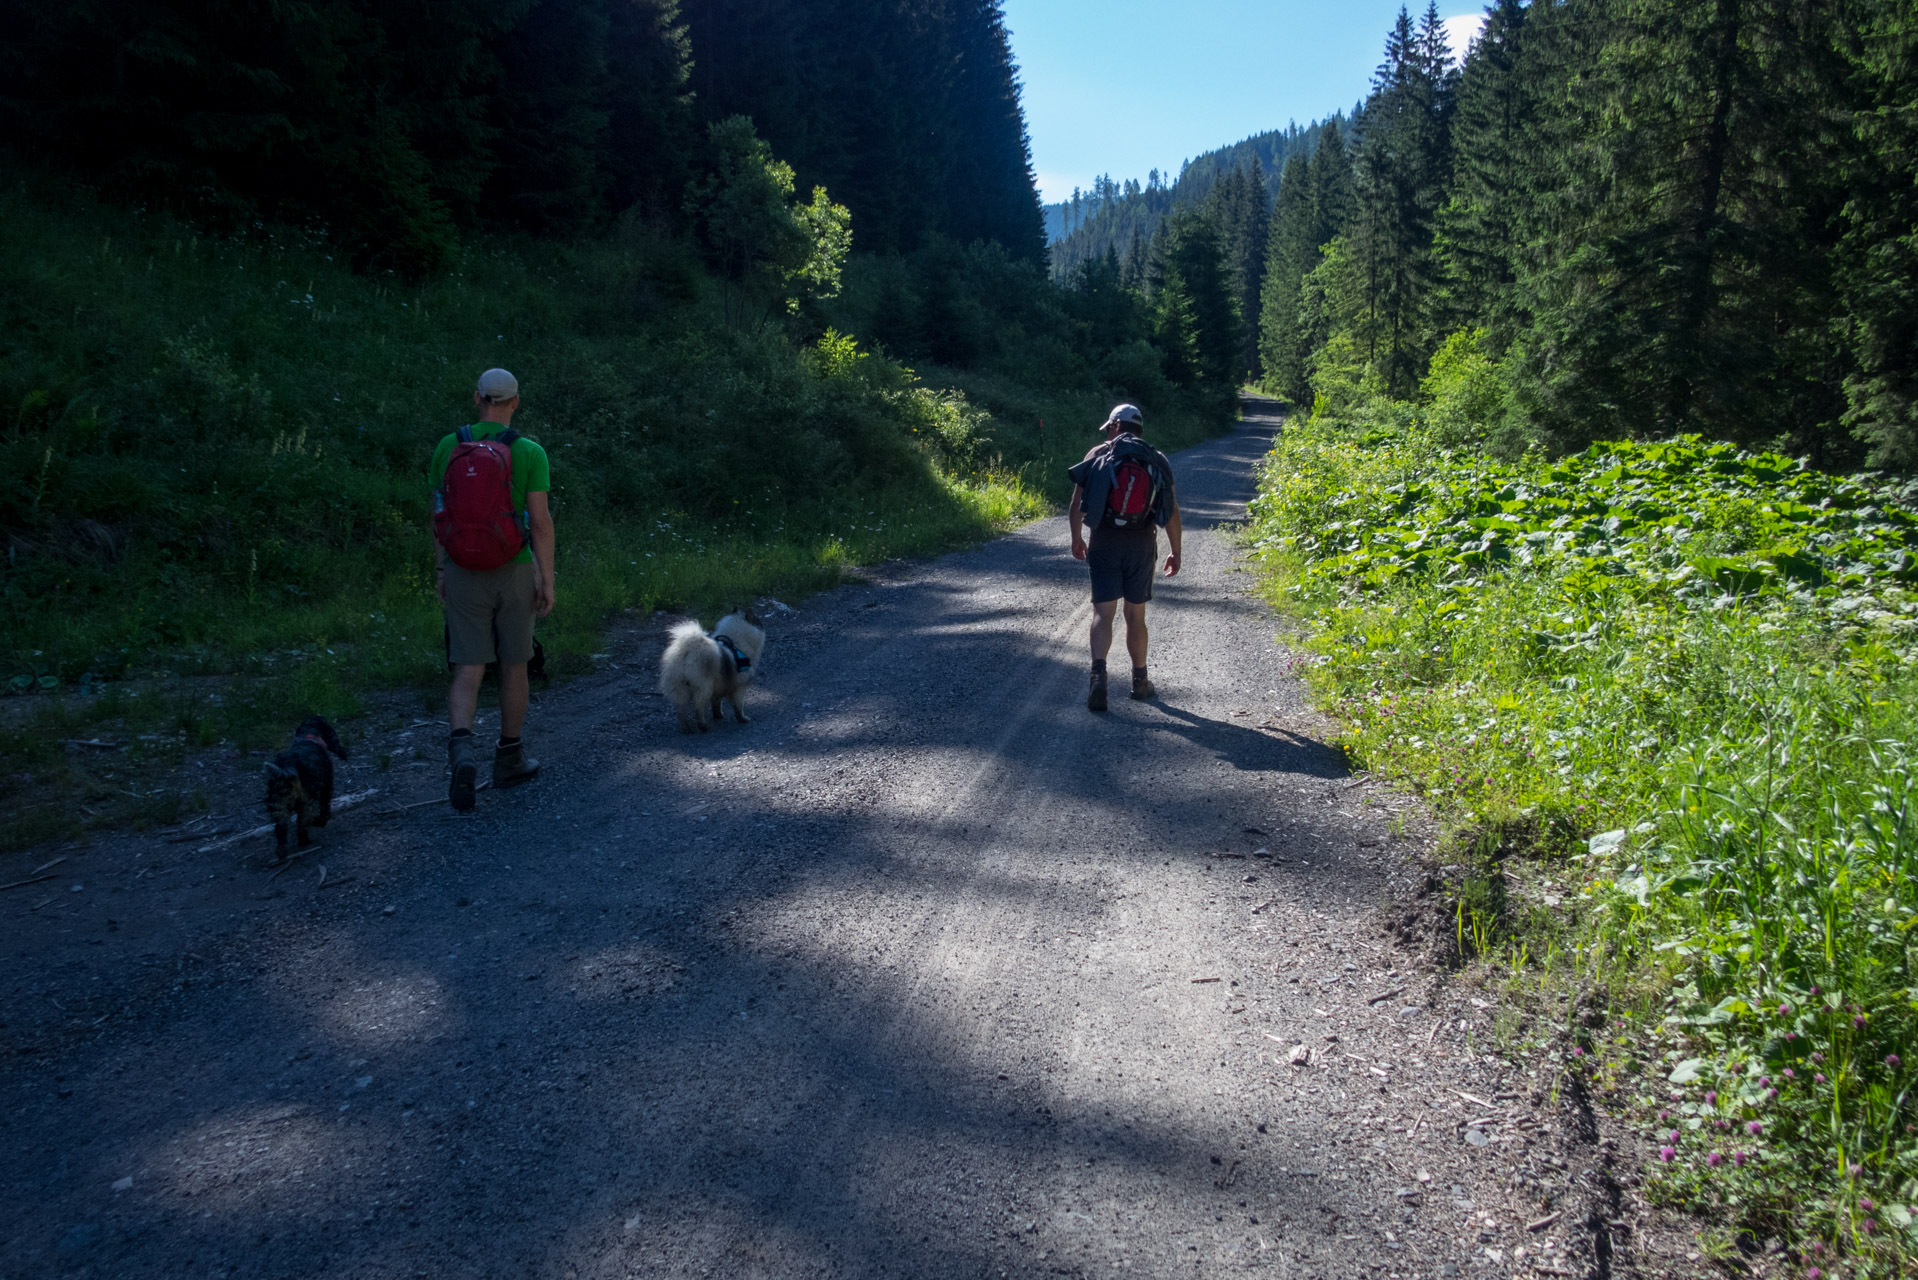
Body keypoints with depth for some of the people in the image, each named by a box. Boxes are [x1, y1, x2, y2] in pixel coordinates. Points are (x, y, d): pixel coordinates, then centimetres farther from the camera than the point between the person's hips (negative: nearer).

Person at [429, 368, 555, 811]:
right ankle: (510, 759, 25)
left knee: (469, 670, 1)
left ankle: (462, 751, -24)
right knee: (514, 665, 13)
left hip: (463, 573, 2)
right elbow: (540, 521, -12)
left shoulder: (448, 447, 2)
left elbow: (440, 516, 7)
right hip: (513, 574, -2)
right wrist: (547, 580, -6)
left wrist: (443, 570, 16)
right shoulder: (529, 452, -8)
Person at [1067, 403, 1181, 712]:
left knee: (1103, 612, -2)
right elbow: (1172, 513, 6)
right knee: (1135, 615, 14)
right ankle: (1140, 681, 24)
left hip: (1104, 544, -1)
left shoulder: (1097, 455, 3)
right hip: (1141, 545, 2)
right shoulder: (1157, 460, 8)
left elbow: (1076, 505, 2)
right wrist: (1175, 553, 14)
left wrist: (1076, 539, 16)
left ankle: (1099, 673, -24)